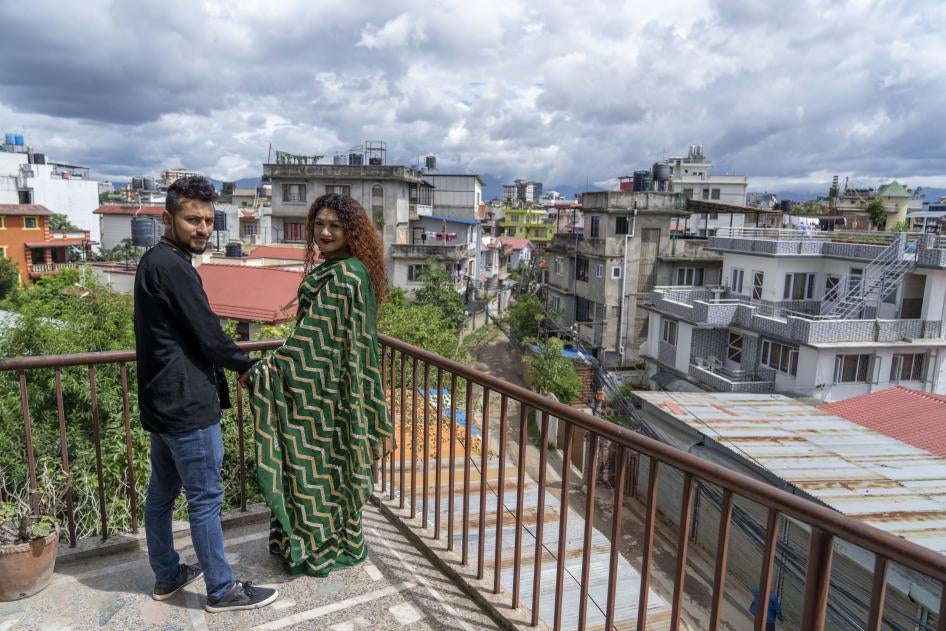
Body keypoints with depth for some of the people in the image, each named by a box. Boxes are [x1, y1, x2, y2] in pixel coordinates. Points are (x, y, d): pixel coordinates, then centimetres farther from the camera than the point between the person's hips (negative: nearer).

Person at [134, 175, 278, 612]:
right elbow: (208, 335, -19)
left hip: (162, 400, 10)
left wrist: (228, 367, 15)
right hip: (187, 404, -10)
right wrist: (246, 366, -2)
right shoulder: (171, 266, -19)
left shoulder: (155, 262, 12)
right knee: (205, 498, 1)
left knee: (162, 492, 18)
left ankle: (167, 576, 34)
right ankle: (222, 590, 15)